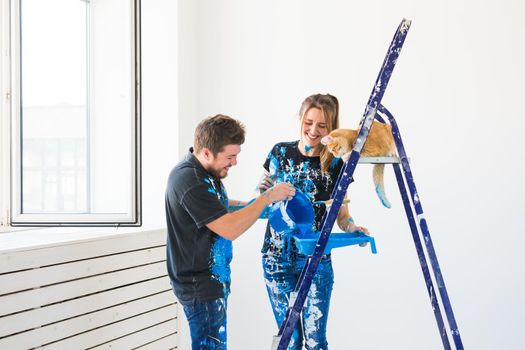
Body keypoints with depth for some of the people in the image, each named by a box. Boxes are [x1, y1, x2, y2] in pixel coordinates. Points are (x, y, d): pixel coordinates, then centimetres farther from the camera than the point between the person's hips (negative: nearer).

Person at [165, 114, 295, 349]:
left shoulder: (206, 171, 7)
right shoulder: (189, 182, -26)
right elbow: (229, 229, -27)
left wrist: (251, 205, 10)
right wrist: (268, 197, -19)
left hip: (213, 279, 10)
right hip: (200, 285, -10)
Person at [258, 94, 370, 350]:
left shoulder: (334, 164, -3)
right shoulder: (280, 153, 1)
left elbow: (341, 215, 2)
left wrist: (351, 227, -20)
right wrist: (265, 191, -11)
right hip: (277, 258, 1)